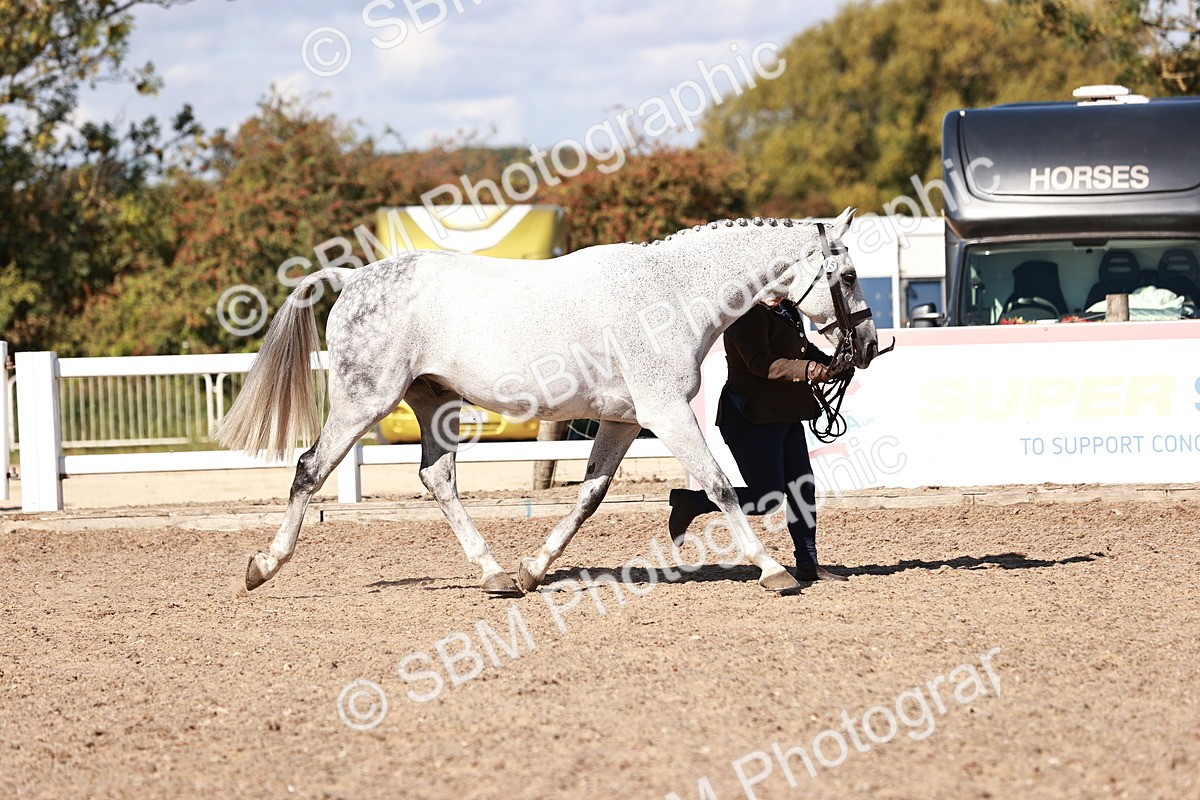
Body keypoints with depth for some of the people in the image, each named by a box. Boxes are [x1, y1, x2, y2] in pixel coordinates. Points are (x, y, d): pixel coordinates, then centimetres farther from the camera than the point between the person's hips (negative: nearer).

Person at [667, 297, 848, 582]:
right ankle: (690, 502, 3)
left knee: (803, 488, 8)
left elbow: (805, 349, 29)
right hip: (753, 419, -10)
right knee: (766, 499, -9)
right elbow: (761, 363, -30)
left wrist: (829, 365, 9)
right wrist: (805, 369, -41)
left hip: (787, 416, 10)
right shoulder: (749, 316, -17)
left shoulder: (786, 312, 14)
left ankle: (808, 565, 14)